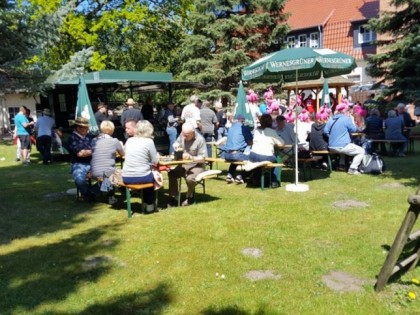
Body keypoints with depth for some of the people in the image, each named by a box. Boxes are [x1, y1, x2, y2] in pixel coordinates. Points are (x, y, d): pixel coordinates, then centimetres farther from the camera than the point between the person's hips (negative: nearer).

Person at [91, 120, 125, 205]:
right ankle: (110, 196, 31)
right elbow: (122, 154, 7)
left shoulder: (94, 140, 1)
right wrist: (120, 146, 27)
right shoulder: (115, 141, -8)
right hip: (108, 173, -4)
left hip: (94, 173, 4)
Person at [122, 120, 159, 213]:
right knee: (153, 177, 30)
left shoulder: (129, 140, 6)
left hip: (126, 178, 5)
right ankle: (149, 205, 35)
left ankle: (145, 203, 41)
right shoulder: (149, 141, -9)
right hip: (141, 177, -5)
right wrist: (157, 155, 17)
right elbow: (155, 161, -4)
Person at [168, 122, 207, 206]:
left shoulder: (200, 140, -18)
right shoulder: (183, 134, -2)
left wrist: (191, 157, -32)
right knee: (171, 174, -17)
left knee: (190, 178, -32)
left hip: (197, 166, -6)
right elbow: (176, 143, 16)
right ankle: (174, 197, -2)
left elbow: (202, 158, -16)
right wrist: (177, 146, -9)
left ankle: (190, 197, -2)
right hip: (184, 164, 6)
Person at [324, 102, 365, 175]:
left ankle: (342, 165, 34)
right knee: (361, 151, 7)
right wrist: (351, 119, 9)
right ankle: (352, 169, -3)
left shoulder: (331, 119, 8)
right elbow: (354, 129, -3)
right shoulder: (346, 119, -10)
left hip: (331, 147, 8)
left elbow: (325, 131, 4)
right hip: (342, 146, -7)